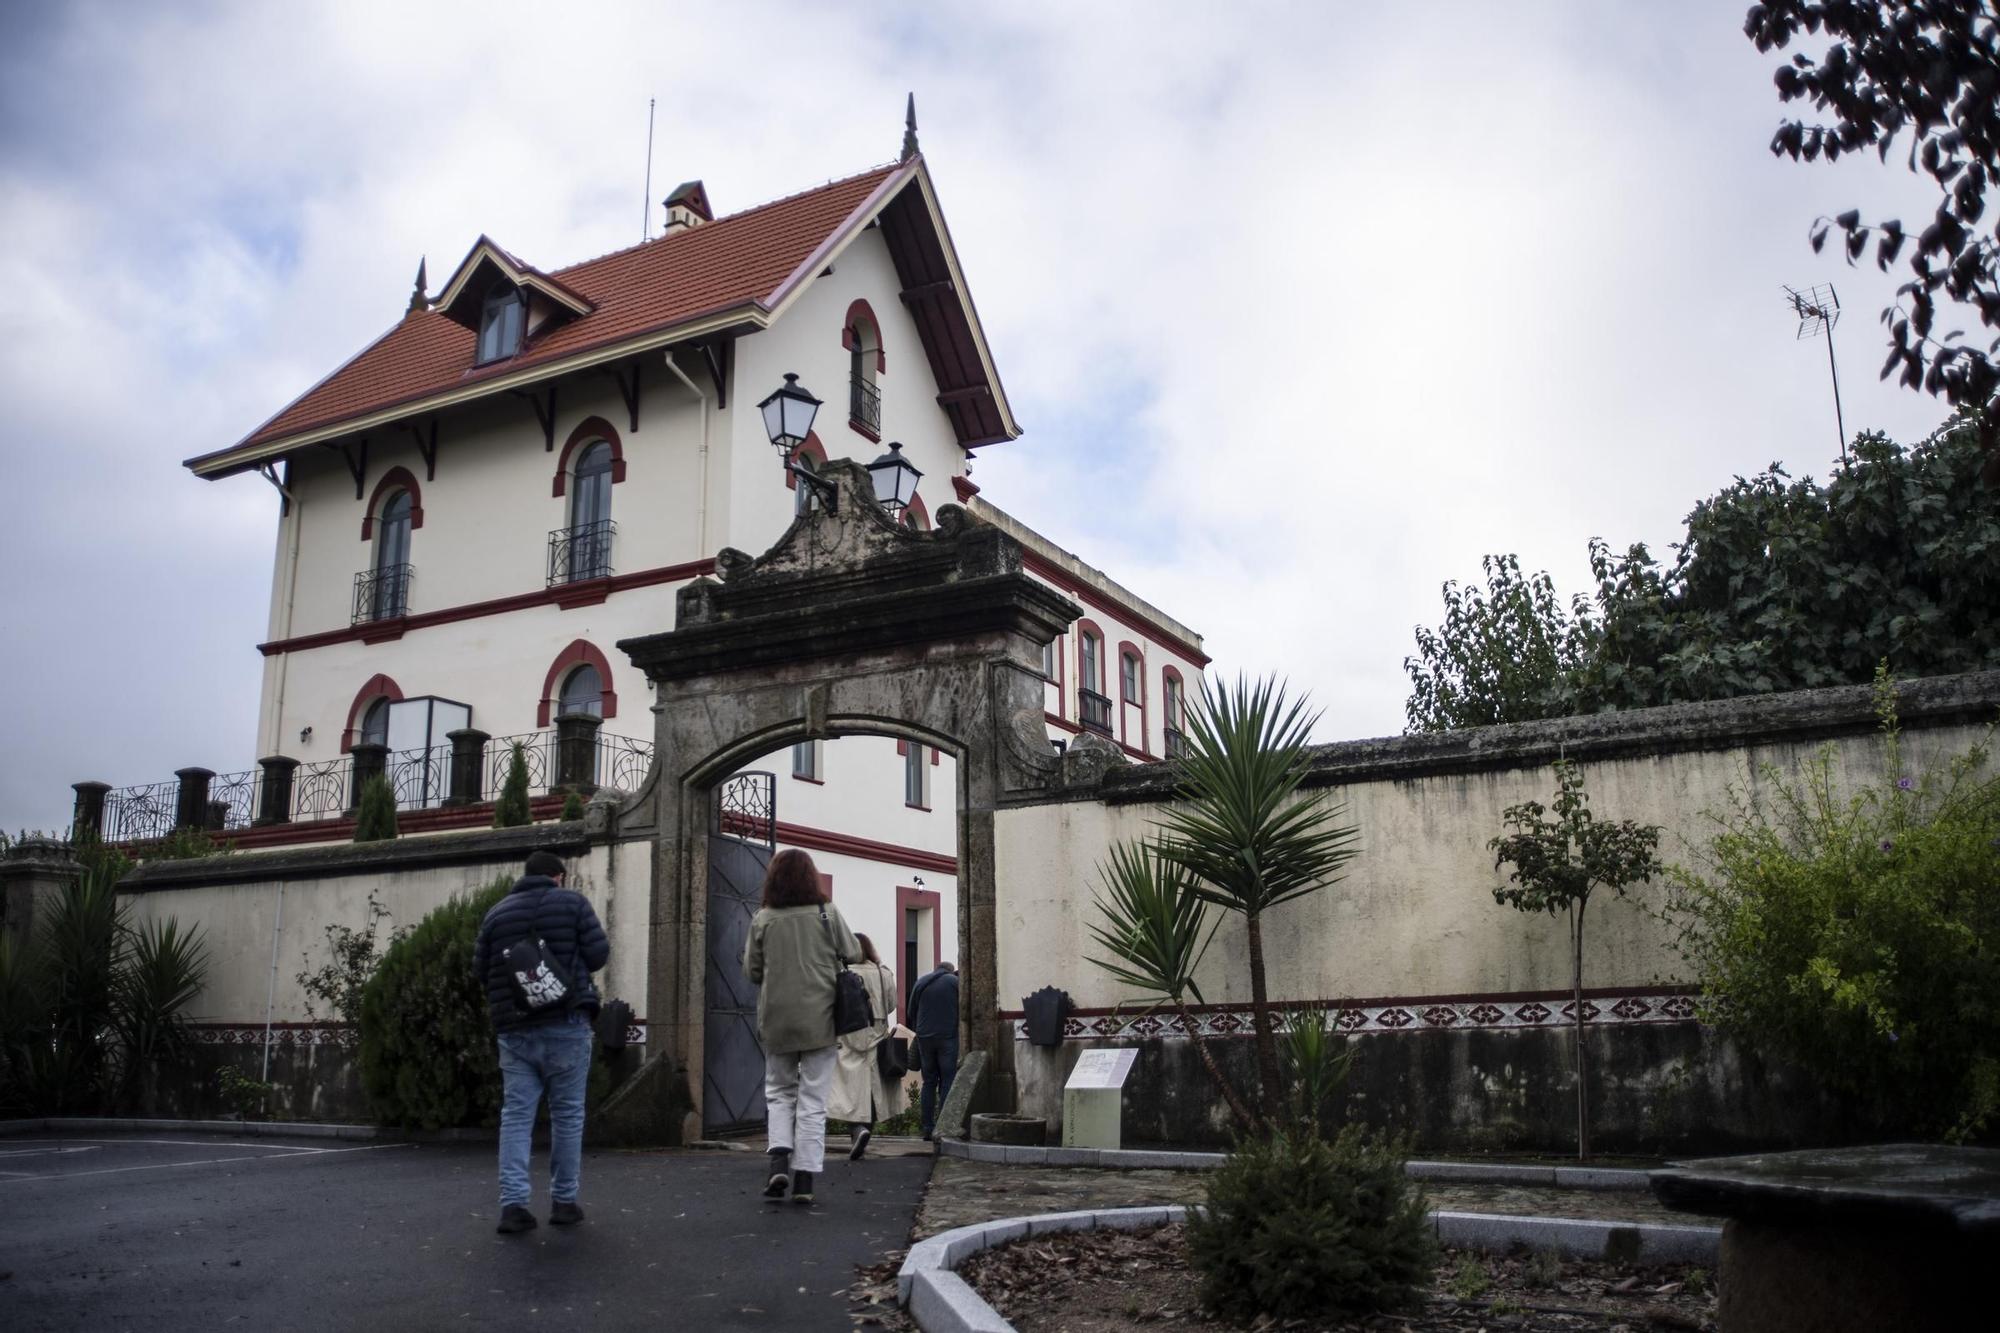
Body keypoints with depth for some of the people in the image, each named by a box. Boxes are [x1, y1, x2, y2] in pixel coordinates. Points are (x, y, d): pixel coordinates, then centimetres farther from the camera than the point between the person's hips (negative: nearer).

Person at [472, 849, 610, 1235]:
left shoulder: (497, 912, 8)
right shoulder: (572, 903, -1)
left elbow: (479, 969, 9)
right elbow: (599, 953, -5)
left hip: (513, 1029, 3)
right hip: (565, 1025, -3)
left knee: (516, 1114, 5)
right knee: (567, 1113, 6)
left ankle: (513, 1203, -4)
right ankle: (564, 1201, 11)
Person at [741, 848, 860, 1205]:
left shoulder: (762, 919, -2)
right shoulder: (827, 914, -5)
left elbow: (752, 971, 4)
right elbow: (853, 953, 4)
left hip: (776, 1020, 1)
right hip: (820, 1020, -1)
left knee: (779, 1092, 17)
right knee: (813, 1100, 5)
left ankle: (779, 1158, -2)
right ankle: (804, 1178, 2)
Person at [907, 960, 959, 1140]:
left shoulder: (920, 982, 11)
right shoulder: (954, 981, 0)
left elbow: (911, 1013, 13)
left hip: (924, 1038, 4)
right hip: (948, 1037, -4)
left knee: (929, 1082, 9)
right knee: (947, 1082, -2)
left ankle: (927, 1128, 6)